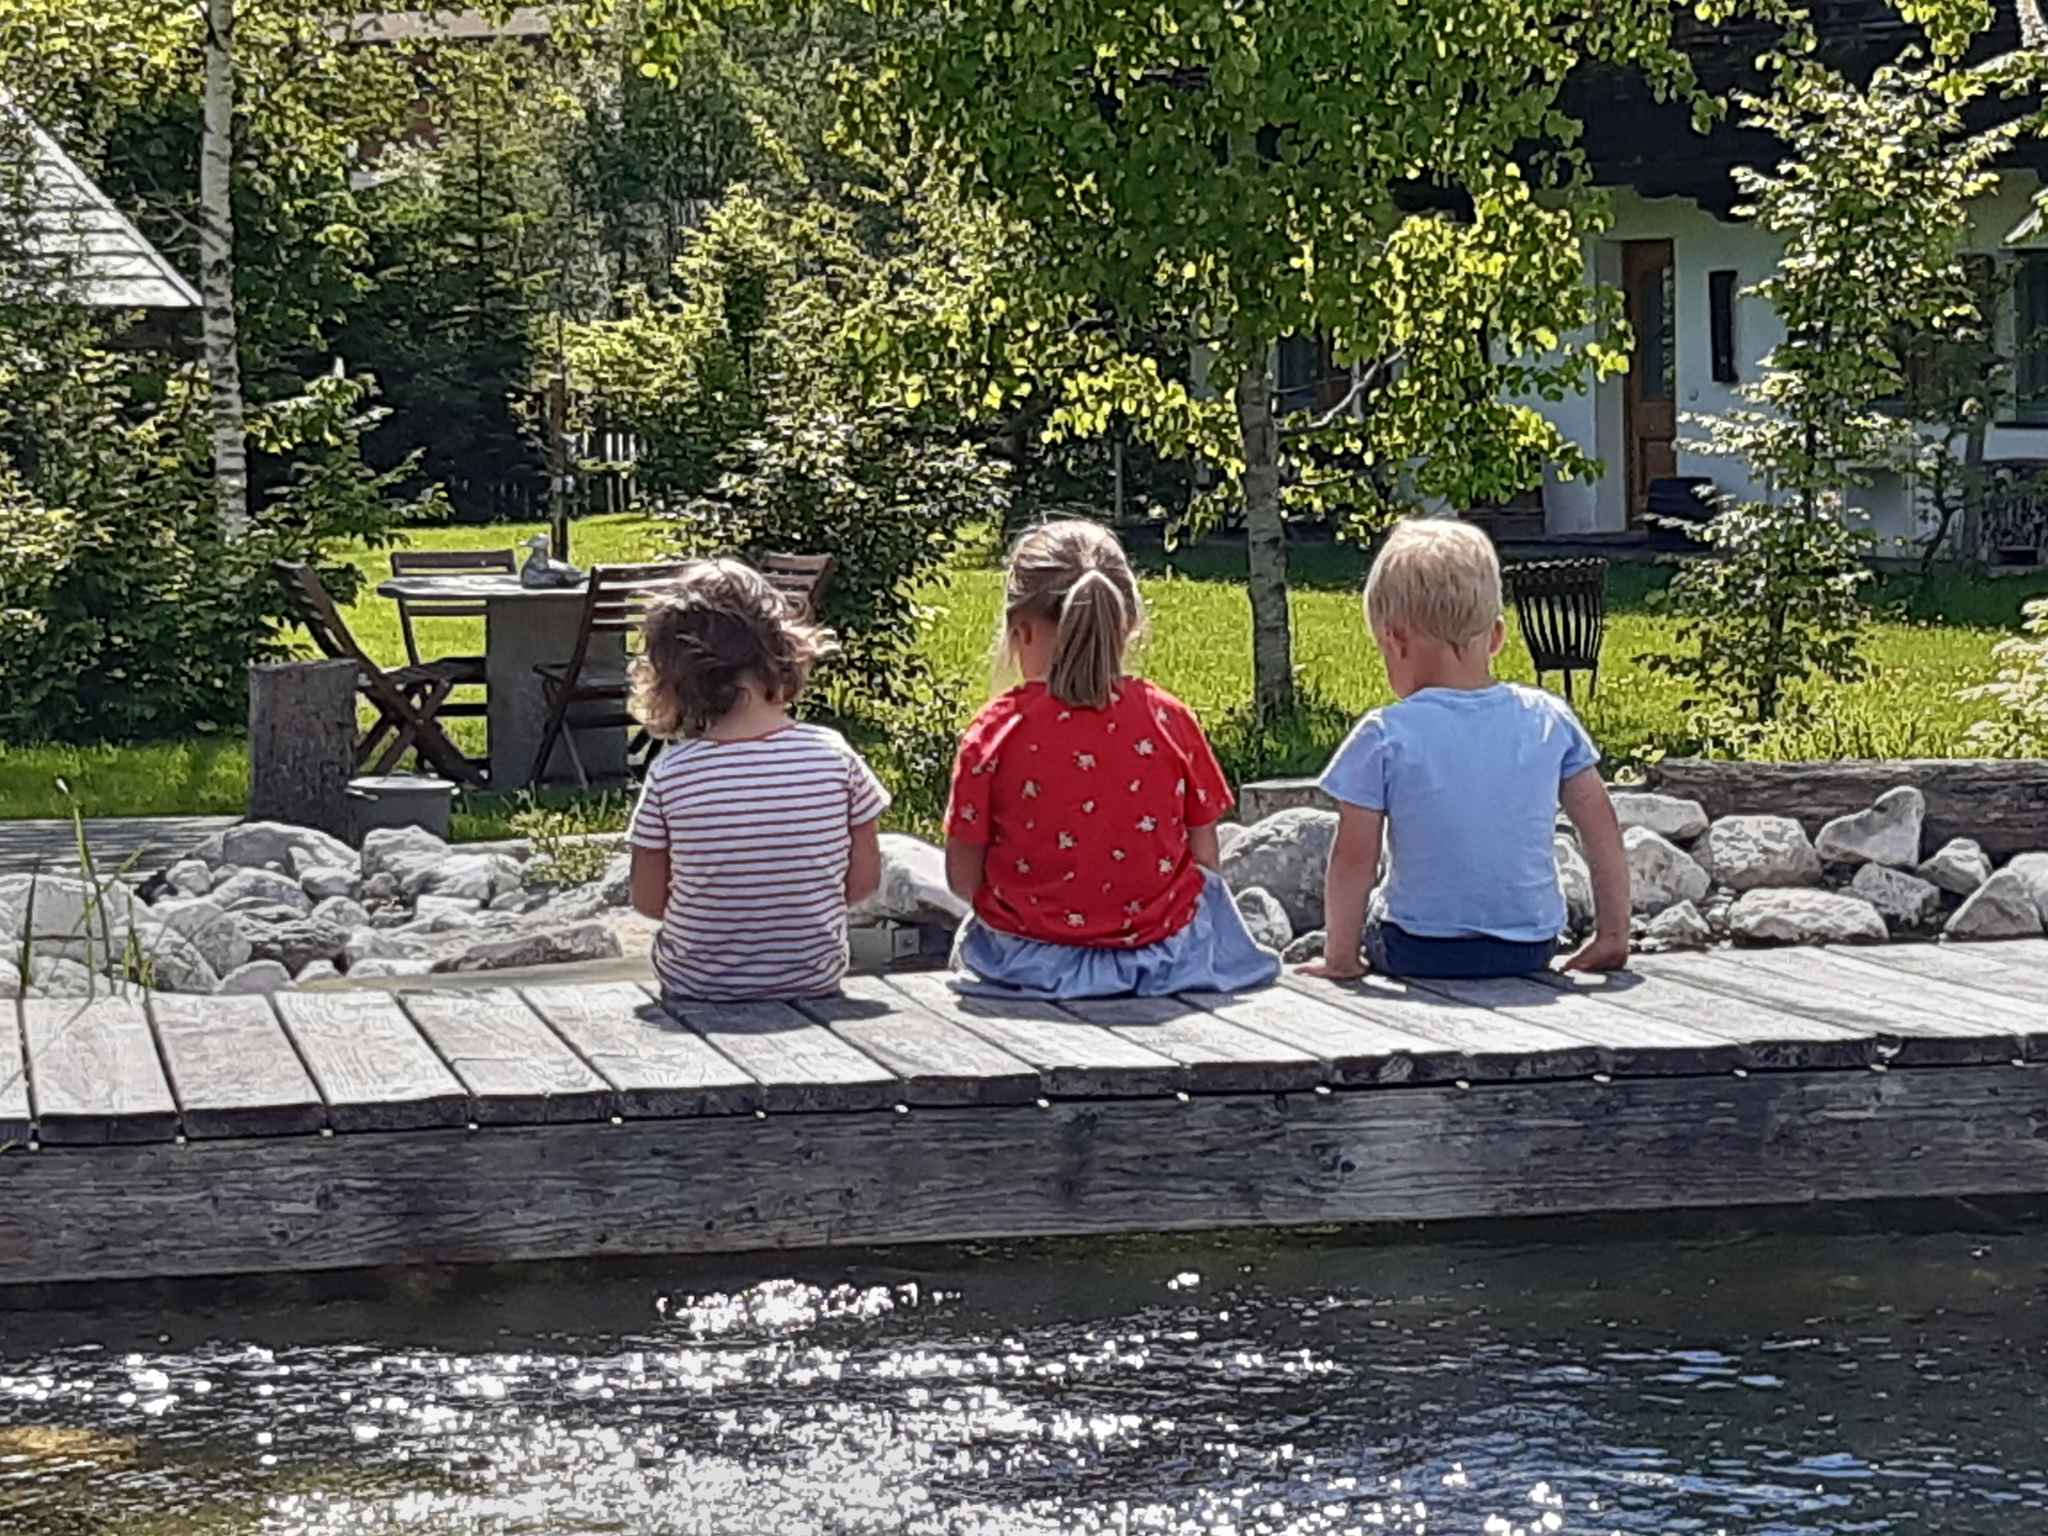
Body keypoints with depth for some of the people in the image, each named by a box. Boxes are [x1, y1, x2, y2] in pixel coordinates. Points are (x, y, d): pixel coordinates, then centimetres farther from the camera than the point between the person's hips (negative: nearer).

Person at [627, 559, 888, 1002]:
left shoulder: (670, 774, -14)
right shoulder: (834, 757, -12)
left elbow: (648, 901, -4)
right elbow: (863, 882, -2)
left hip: (695, 989, -1)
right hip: (814, 983, 1)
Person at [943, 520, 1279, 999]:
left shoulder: (996, 730, -10)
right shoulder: (1168, 719, -6)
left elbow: (963, 878, -6)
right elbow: (1205, 862, 0)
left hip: (1031, 958, -1)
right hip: (1161, 953, 1)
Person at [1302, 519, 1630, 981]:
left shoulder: (1385, 739, -12)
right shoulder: (1549, 720, -1)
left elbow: (1353, 859, -9)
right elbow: (1602, 829, 5)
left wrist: (1340, 958, 1)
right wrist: (1612, 936, 13)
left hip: (1420, 952, -3)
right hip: (1532, 947, 3)